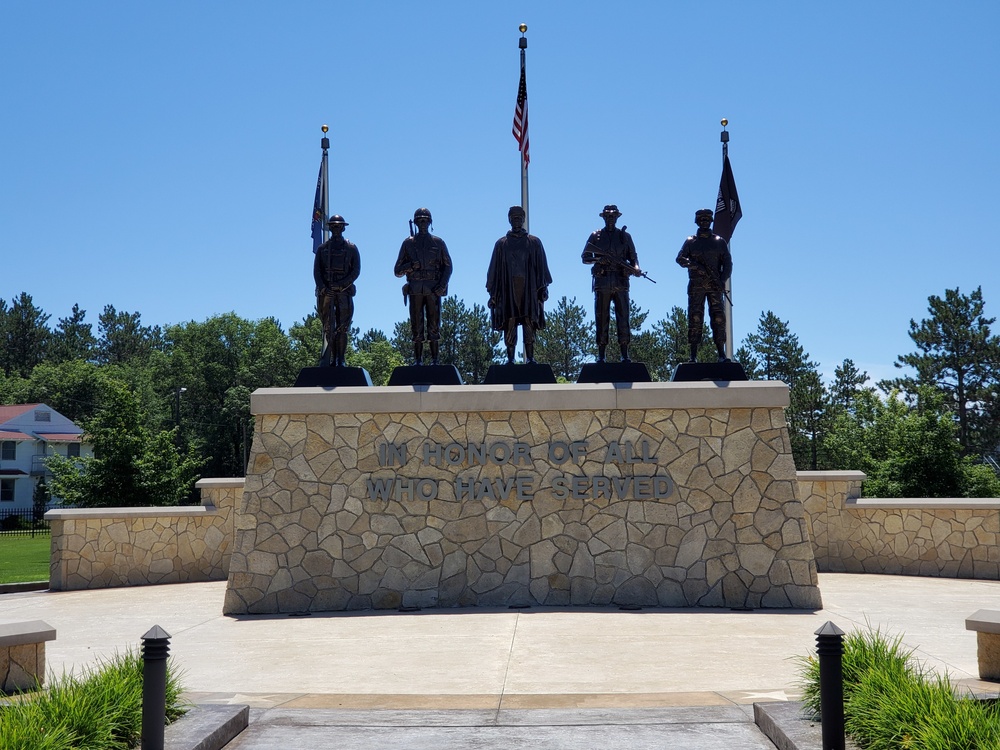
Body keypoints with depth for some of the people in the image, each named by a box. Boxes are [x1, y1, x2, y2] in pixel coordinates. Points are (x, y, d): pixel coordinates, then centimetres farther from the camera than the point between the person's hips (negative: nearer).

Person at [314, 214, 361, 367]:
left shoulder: (351, 248, 8)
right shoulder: (322, 248, 12)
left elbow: (356, 271, 1)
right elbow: (316, 271, 7)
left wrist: (341, 285, -12)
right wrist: (323, 288, -9)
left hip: (344, 291, -1)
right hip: (326, 292, 1)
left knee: (342, 328, -5)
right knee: (328, 328, -2)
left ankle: (341, 360, -3)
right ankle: (333, 359, 2)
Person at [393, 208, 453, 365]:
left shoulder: (438, 243, 11)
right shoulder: (408, 243, 11)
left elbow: (447, 266, 10)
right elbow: (397, 271, 11)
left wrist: (442, 284, -5)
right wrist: (411, 266, -10)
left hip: (433, 289, 0)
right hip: (415, 290, 0)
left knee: (434, 325, -2)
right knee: (416, 327, 0)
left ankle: (435, 361, 1)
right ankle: (418, 361, 5)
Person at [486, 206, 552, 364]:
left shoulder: (534, 242, 12)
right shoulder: (501, 244, 12)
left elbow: (541, 267, 10)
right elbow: (495, 269, 11)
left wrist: (543, 287, 1)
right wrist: (493, 291, 6)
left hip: (529, 288, 0)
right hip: (508, 288, 0)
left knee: (529, 323, -4)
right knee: (509, 323, -4)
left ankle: (530, 358, -3)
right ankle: (510, 358, -2)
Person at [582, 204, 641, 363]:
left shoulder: (625, 236, 12)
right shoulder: (596, 236, 10)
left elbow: (633, 256, 12)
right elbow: (585, 258, 7)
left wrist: (635, 267, -9)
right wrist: (599, 260, -12)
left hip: (621, 282, 0)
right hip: (602, 282, 0)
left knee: (623, 318, -3)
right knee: (602, 319, 1)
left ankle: (625, 354, -1)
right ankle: (601, 354, 4)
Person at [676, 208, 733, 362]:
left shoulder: (719, 242, 13)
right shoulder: (690, 242, 12)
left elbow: (728, 263, 8)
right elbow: (680, 258, 0)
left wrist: (723, 280, -8)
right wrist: (693, 264, -19)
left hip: (715, 285, 1)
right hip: (696, 285, -1)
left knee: (718, 318, -6)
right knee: (695, 318, -5)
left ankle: (721, 354, -5)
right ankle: (693, 355, -6)